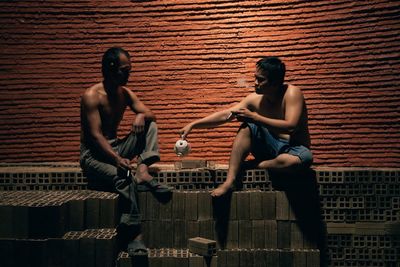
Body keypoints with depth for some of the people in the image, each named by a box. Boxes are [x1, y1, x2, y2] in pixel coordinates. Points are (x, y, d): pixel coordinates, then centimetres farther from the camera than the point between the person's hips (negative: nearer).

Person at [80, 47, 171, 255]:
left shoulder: (125, 93, 6)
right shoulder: (92, 96, -16)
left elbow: (150, 115, 4)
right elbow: (95, 136, -24)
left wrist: (141, 115, -23)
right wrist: (116, 159, -39)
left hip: (116, 148, 8)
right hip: (94, 154, -7)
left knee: (150, 126, -4)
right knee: (123, 177, -36)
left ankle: (143, 172, -22)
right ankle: (132, 235, -33)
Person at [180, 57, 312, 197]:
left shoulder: (292, 93, -17)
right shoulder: (255, 99, -3)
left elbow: (290, 127, -29)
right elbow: (225, 115, -3)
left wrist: (254, 117, -28)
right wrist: (193, 125, -11)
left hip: (293, 149, -4)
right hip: (270, 148, 4)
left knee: (305, 158, -39)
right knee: (247, 127, -19)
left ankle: (253, 166, -16)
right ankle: (229, 181, -26)